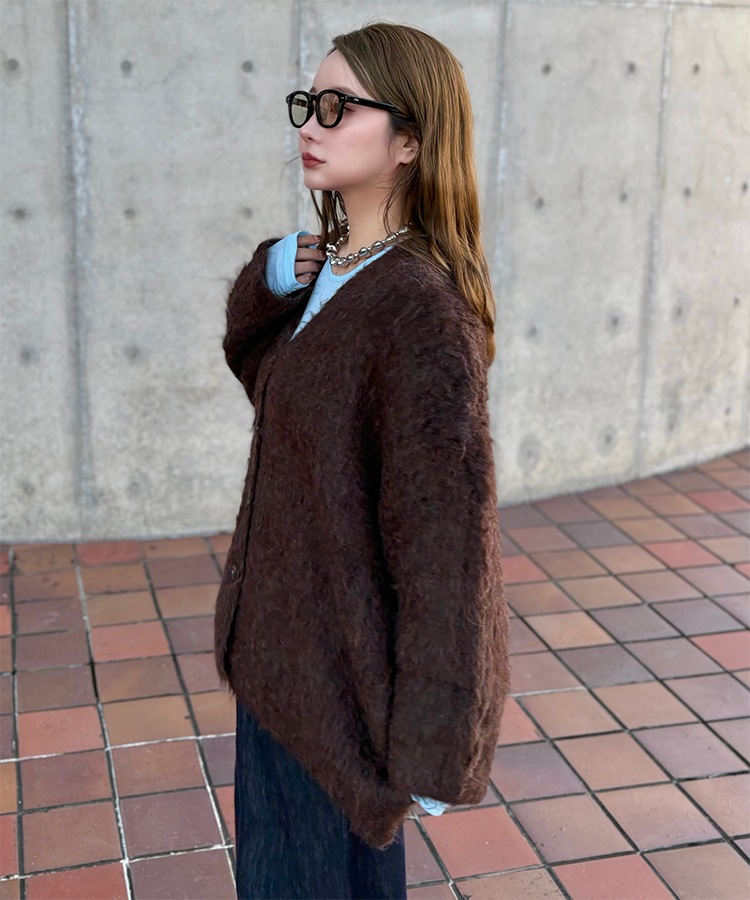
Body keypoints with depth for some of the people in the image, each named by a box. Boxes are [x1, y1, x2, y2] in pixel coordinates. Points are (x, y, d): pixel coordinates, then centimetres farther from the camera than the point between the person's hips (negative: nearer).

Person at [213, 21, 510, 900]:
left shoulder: (419, 311, -25)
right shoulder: (330, 276, 2)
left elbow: (446, 540, -25)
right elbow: (257, 368, 19)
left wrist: (435, 751, -21)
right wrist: (272, 280, -4)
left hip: (342, 666, -8)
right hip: (283, 643, 8)